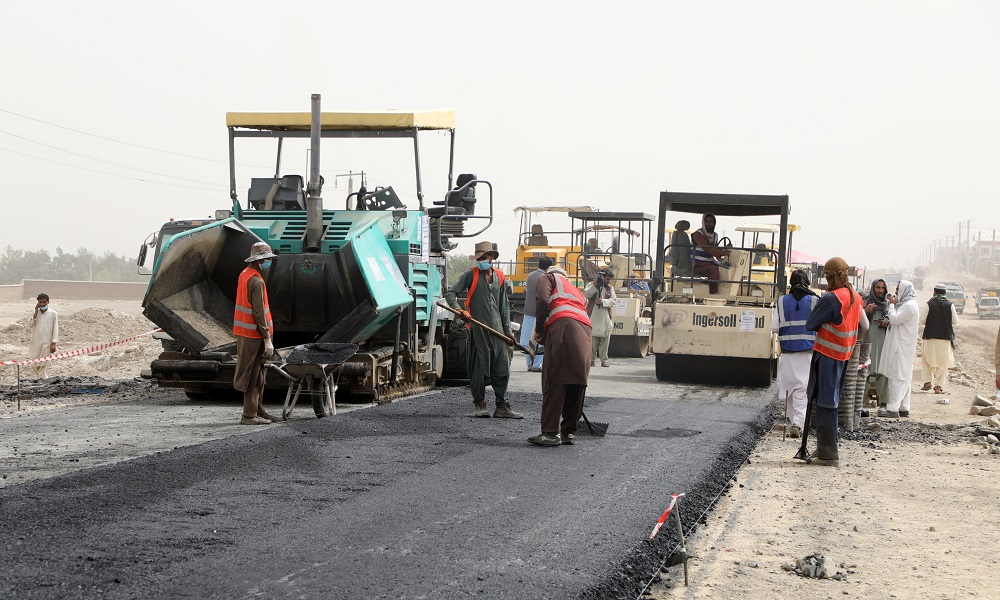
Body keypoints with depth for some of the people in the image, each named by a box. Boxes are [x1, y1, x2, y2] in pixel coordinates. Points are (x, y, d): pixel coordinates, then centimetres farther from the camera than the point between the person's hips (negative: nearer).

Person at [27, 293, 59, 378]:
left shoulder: (53, 314, -2)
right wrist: (36, 313, -9)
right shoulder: (35, 312, 9)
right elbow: (29, 326, -2)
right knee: (34, 365, 8)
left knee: (43, 365, -8)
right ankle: (39, 377, 26)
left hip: (46, 343, -4)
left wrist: (54, 343, -10)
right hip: (35, 342, 4)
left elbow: (55, 329, -3)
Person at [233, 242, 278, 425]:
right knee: (253, 376, -5)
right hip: (253, 334, -10)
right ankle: (249, 415, -1)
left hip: (243, 331, 10)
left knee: (258, 375, 16)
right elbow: (259, 313, -22)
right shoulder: (257, 281, -19)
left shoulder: (244, 274, 12)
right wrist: (268, 340, -20)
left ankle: (258, 411, 23)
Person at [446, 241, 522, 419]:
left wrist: (507, 330, 16)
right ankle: (480, 404, 12)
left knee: (502, 367, 2)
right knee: (478, 367, 0)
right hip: (478, 327, -4)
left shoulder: (499, 277, 14)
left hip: (497, 328, 4)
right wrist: (460, 310, -20)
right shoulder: (471, 275, 1)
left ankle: (502, 407, 6)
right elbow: (451, 294, -2)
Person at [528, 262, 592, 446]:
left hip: (562, 325, -7)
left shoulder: (549, 278, 21)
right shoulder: (574, 288, 40)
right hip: (585, 330, 7)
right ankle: (569, 431, 14)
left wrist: (539, 330, 7)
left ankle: (551, 432, -13)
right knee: (577, 384, 10)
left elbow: (543, 300, -1)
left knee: (554, 382, -8)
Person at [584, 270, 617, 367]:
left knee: (605, 339, 1)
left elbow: (613, 300, 2)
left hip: (606, 317, 2)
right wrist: (594, 285, -16)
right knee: (592, 338, -3)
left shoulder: (610, 288, 13)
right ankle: (592, 359, 4)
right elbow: (586, 294, -8)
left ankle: (604, 360, 5)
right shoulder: (591, 285, 7)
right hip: (593, 316, -2)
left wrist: (603, 301, -15)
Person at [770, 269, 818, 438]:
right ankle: (798, 423, -13)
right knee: (802, 388, -1)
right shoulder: (814, 301, -4)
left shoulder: (782, 301, 0)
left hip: (787, 350, 1)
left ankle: (793, 420, 23)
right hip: (808, 351, -1)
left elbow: (774, 327, -1)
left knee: (789, 386, 14)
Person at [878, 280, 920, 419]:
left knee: (897, 376, -11)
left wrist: (892, 304, -9)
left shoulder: (909, 306, -15)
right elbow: (897, 321, 22)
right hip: (901, 345, 11)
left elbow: (894, 320, -20)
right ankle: (904, 408, 15)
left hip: (901, 346, -11)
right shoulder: (908, 304, 18)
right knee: (904, 377, 11)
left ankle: (893, 408, -13)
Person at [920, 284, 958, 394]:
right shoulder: (950, 305, -4)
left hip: (930, 337, -1)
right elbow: (955, 321, 0)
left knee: (927, 360, 16)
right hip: (946, 337, 1)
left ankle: (928, 381, 2)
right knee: (943, 363, 9)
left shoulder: (929, 304, -8)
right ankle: (938, 386, 5)